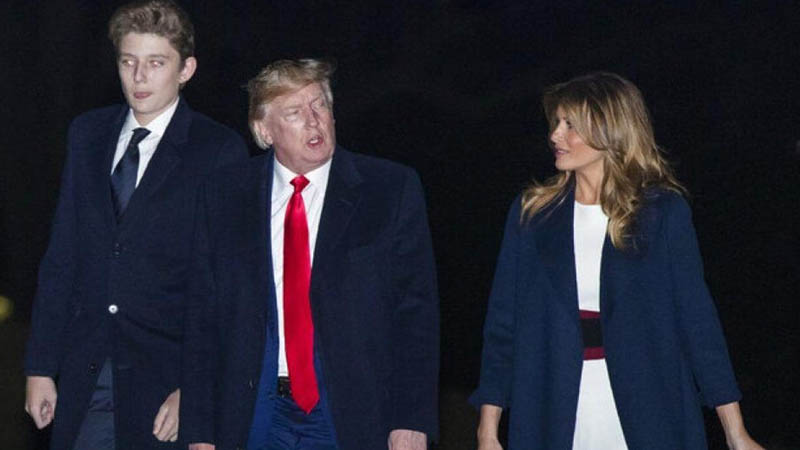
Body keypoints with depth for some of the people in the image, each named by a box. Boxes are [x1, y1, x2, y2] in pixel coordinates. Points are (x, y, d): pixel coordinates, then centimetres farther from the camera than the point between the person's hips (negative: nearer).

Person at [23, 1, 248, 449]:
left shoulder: (220, 151, -5)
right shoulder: (87, 135, 10)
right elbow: (62, 256, 11)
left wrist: (194, 388, -13)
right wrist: (41, 366, 7)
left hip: (163, 378, -4)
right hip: (83, 377, 4)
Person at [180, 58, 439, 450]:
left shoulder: (392, 189, 1)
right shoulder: (224, 195, 6)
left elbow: (416, 311, -2)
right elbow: (203, 316, 6)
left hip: (353, 416, -2)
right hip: (258, 415, 2)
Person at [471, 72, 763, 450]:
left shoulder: (663, 212, 0)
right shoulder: (532, 213, 5)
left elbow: (696, 317, -2)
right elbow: (503, 322, 5)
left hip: (646, 415, -1)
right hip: (554, 418, 2)